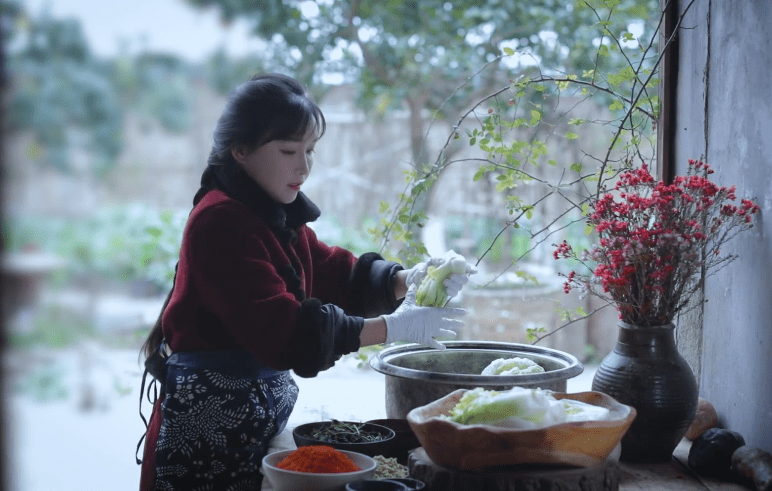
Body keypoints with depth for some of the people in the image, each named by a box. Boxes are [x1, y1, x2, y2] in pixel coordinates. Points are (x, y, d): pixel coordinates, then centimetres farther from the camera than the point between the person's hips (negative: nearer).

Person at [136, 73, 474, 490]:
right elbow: (281, 329, -27)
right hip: (210, 423, -9)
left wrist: (406, 280, -12)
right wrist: (392, 327, -26)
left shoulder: (277, 216, 10)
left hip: (263, 406, 9)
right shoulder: (221, 222, -21)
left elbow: (333, 272, 7)